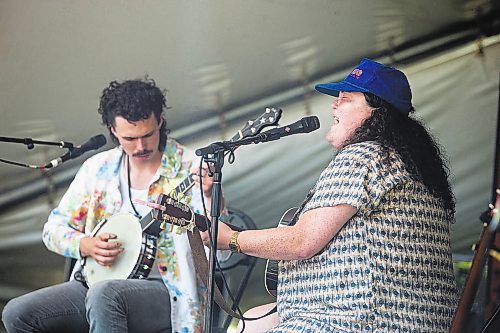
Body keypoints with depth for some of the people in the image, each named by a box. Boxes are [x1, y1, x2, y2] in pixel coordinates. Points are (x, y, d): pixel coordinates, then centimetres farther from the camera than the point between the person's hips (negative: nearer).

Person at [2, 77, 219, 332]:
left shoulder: (190, 169, -6)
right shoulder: (98, 168, 8)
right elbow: (54, 228, 15)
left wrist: (208, 196, -31)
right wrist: (85, 245, -6)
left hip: (169, 292, -5)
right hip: (99, 284, 6)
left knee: (105, 295, -37)